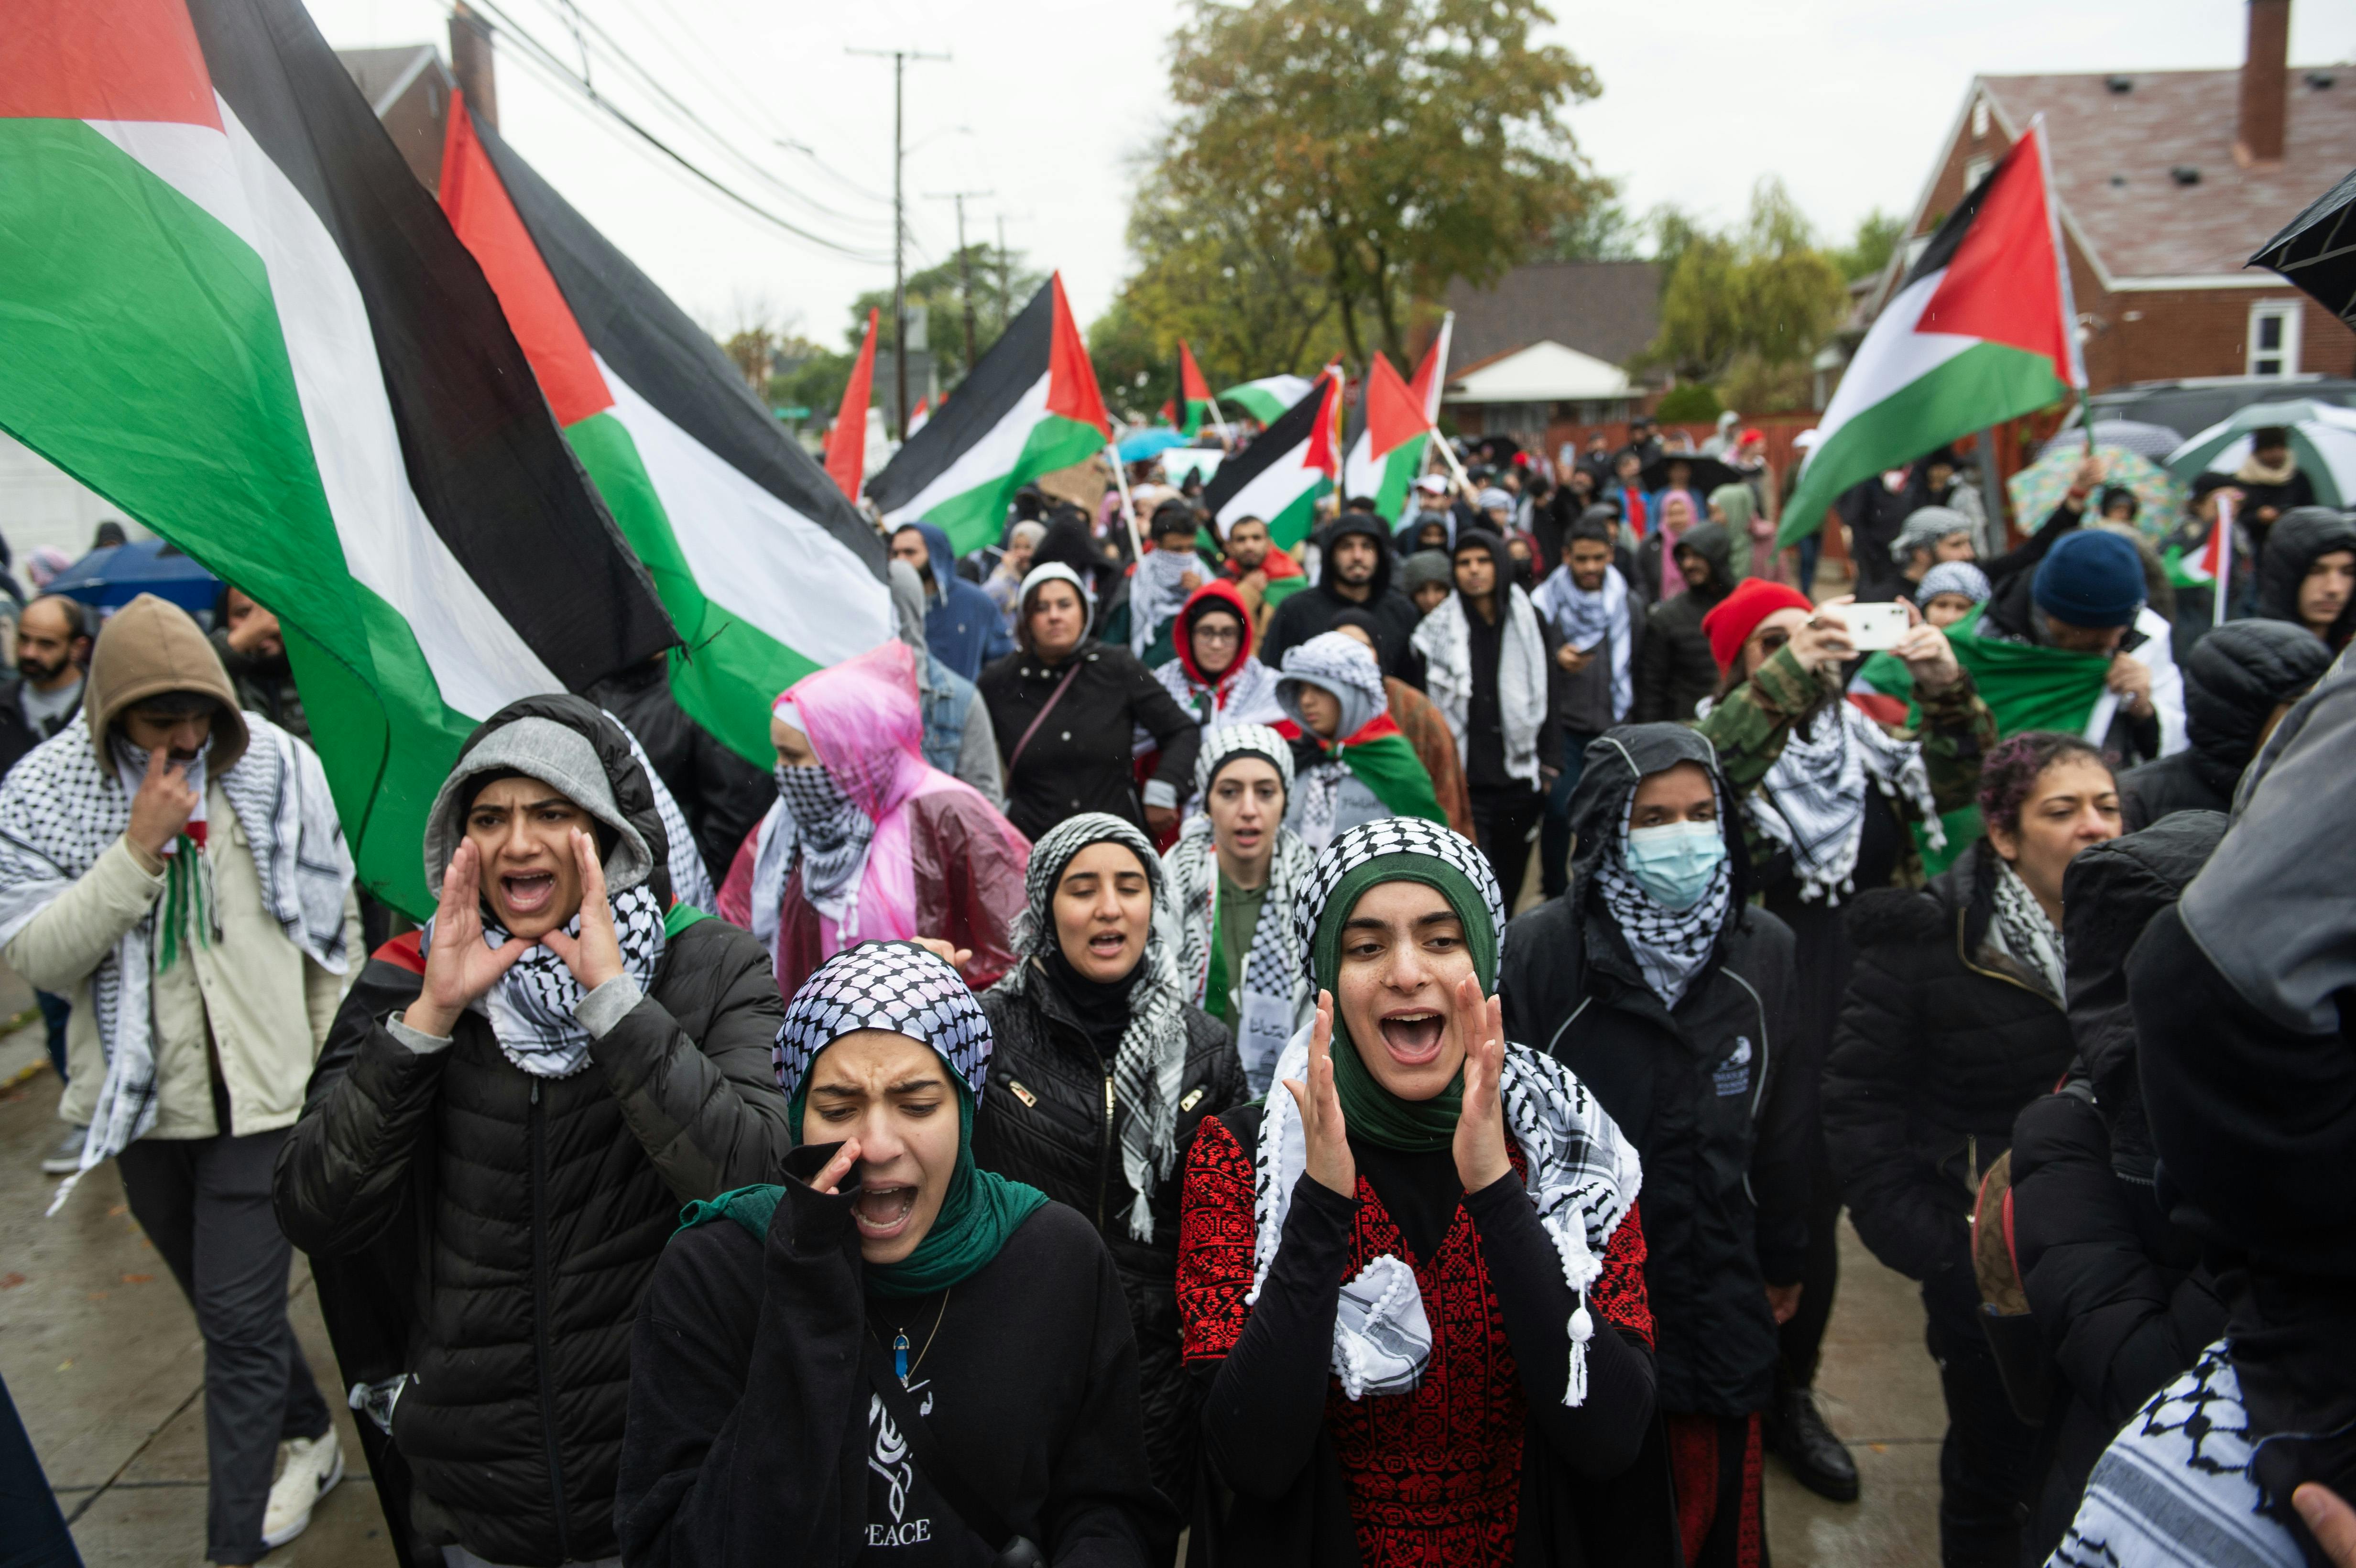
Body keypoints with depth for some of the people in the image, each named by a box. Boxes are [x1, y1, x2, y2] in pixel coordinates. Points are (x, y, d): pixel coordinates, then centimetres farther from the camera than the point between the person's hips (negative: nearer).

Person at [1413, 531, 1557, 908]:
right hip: (1463, 781, -2)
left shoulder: (1533, 626, 7)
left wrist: (1549, 766, 3)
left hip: (1519, 779, 3)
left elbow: (1550, 697, 8)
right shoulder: (1438, 631, 1)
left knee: (1510, 884, 12)